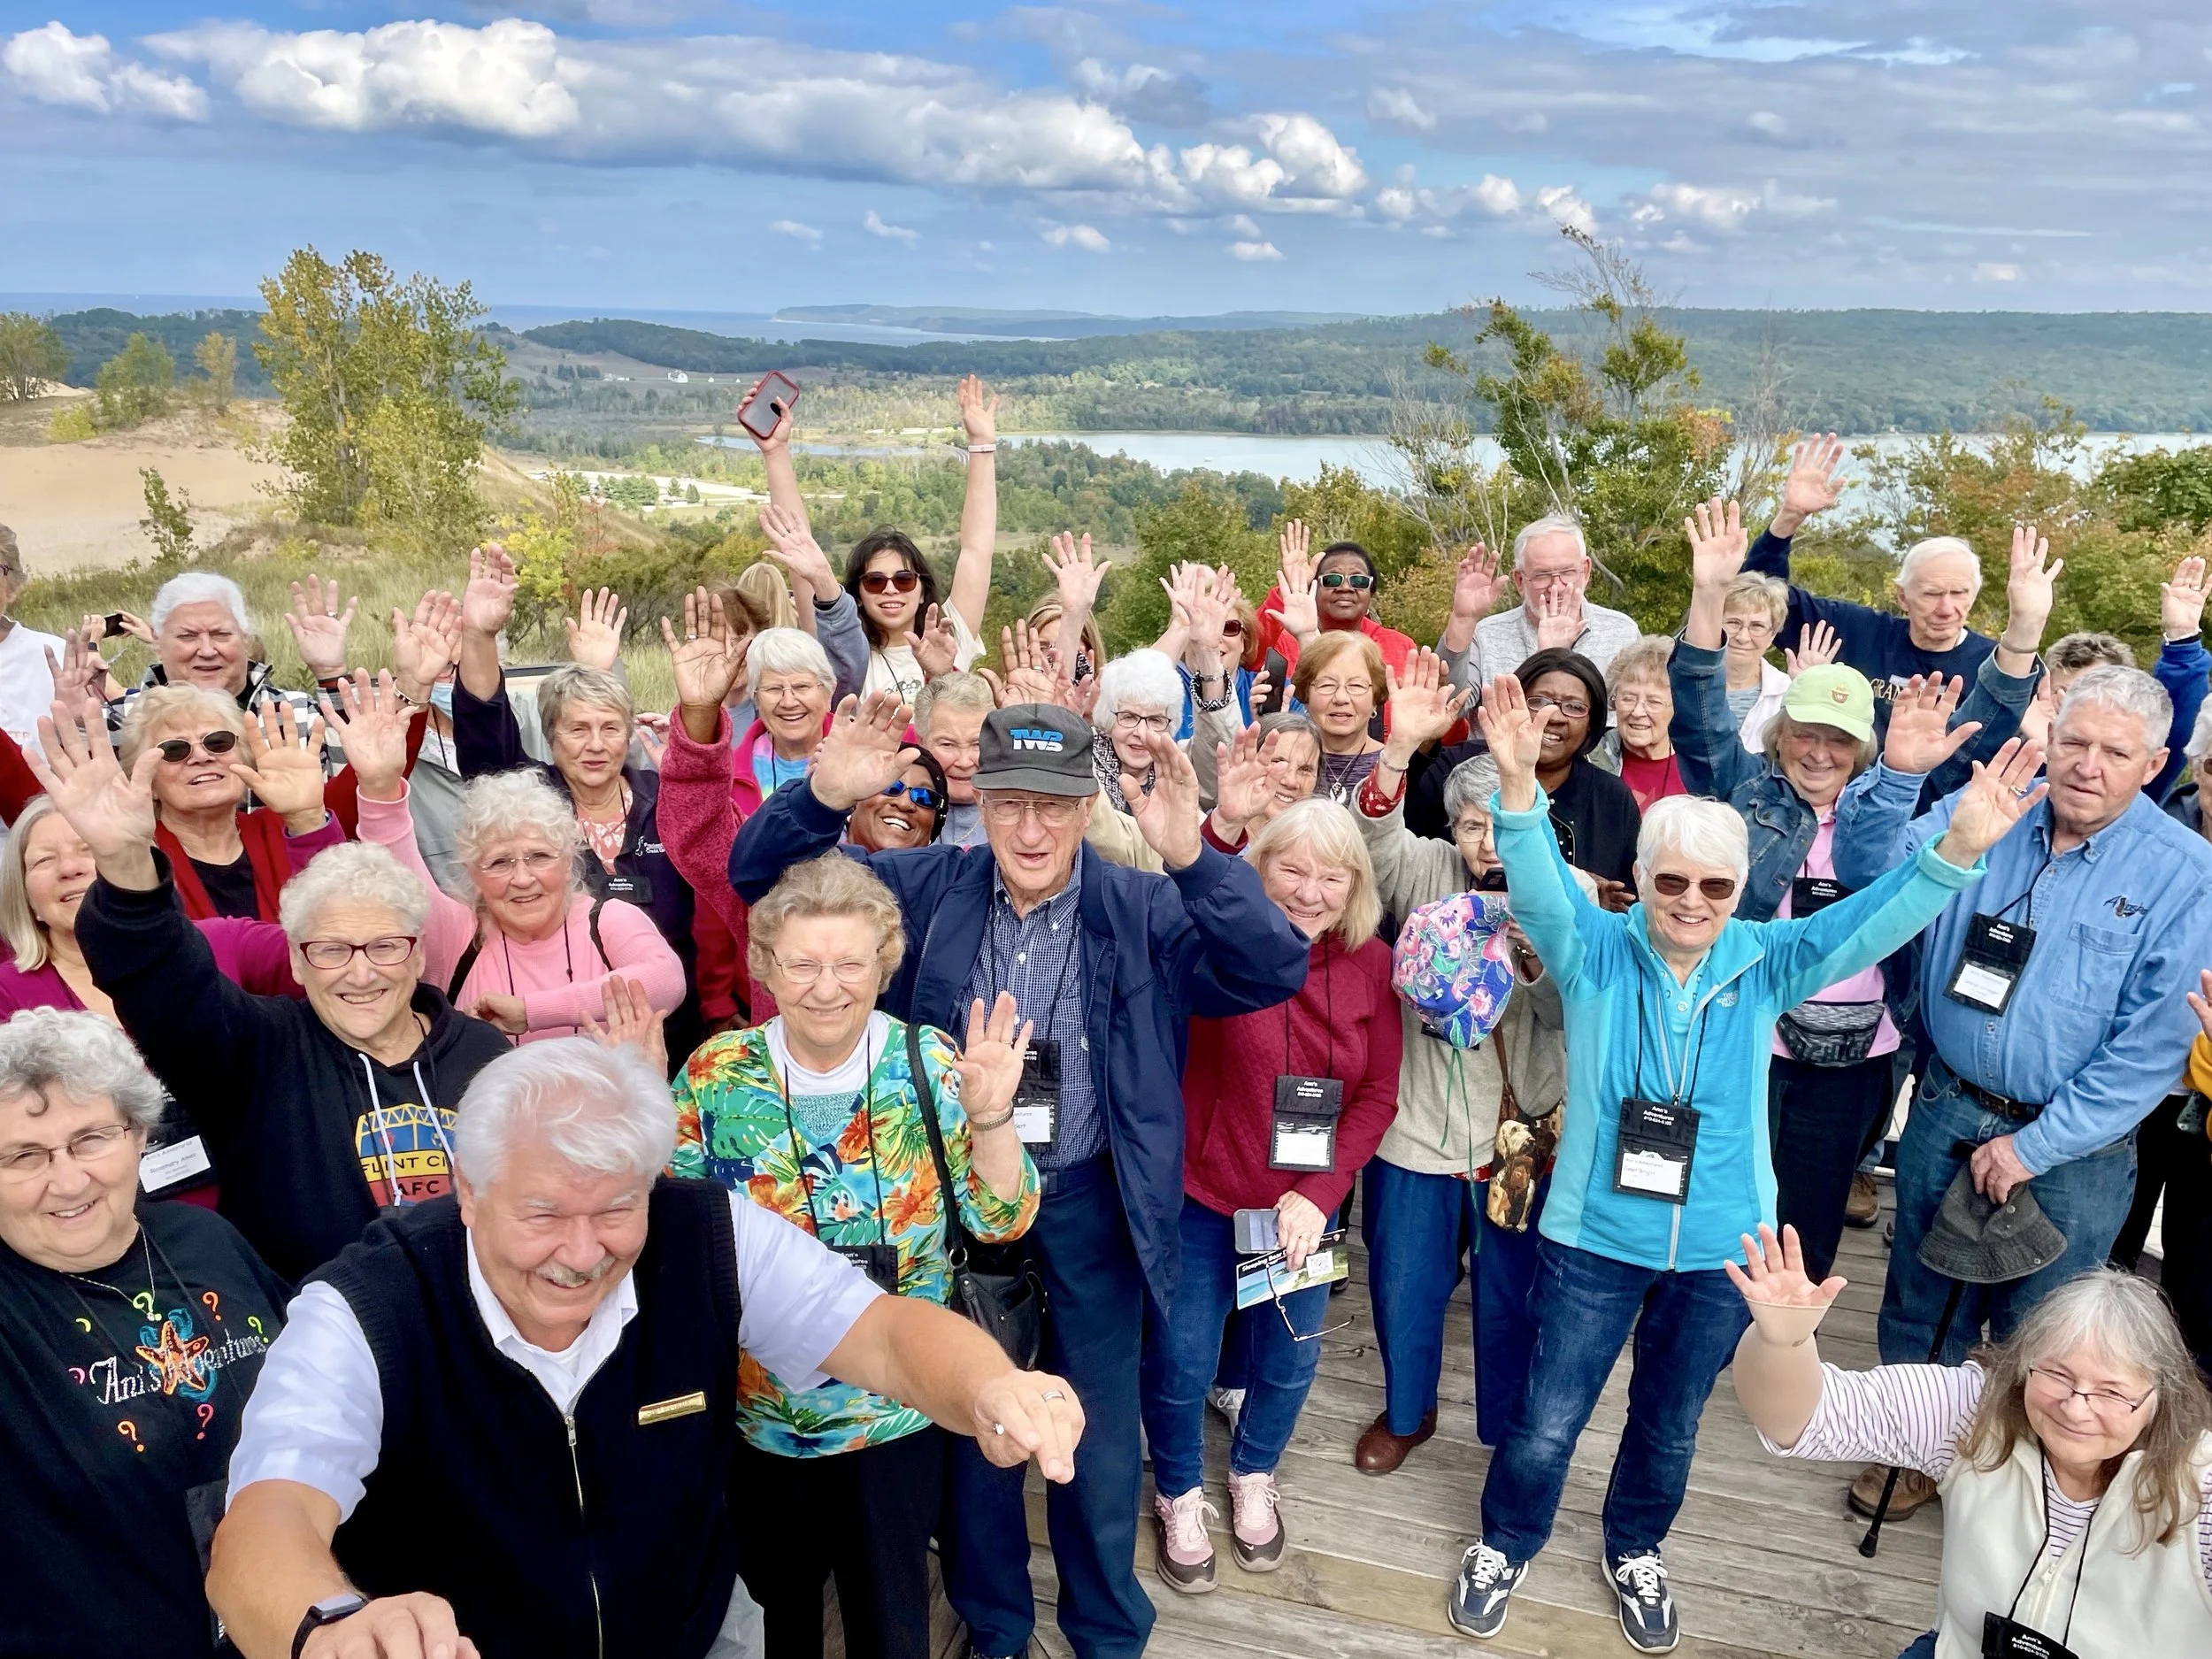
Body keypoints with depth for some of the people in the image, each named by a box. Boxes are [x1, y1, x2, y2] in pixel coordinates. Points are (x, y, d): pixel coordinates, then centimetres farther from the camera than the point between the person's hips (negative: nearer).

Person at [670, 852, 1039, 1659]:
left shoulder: (928, 1063, -11)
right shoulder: (716, 1073, -9)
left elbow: (1001, 1221, -10)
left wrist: (990, 1115, -27)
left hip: (898, 1409, 0)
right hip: (756, 1414, 1)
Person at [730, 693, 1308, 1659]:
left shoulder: (1143, 909, -11)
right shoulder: (931, 888, -7)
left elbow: (1275, 971, -23)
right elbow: (763, 874, -6)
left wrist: (1192, 860, -38)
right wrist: (824, 796, -28)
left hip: (1092, 1203, -1)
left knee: (1101, 1430, 16)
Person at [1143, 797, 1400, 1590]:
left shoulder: (1371, 965, -7)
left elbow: (1378, 1094, -4)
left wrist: (1319, 1195, -14)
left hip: (1305, 1204, 4)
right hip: (1202, 1196, -3)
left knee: (1289, 1359, 19)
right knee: (1182, 1360, 8)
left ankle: (1253, 1476, 50)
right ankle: (1179, 1492, 39)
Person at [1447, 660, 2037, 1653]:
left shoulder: (1763, 965, -8)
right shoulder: (1594, 953, -13)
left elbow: (1872, 921, -20)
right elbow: (1538, 887, -30)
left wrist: (1958, 848, -38)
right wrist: (1518, 786, -50)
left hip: (1719, 1248, 2)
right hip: (1594, 1236, -2)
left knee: (1669, 1425, 22)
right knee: (1547, 1420, 10)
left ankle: (1635, 1552, 51)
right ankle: (1505, 1546, 40)